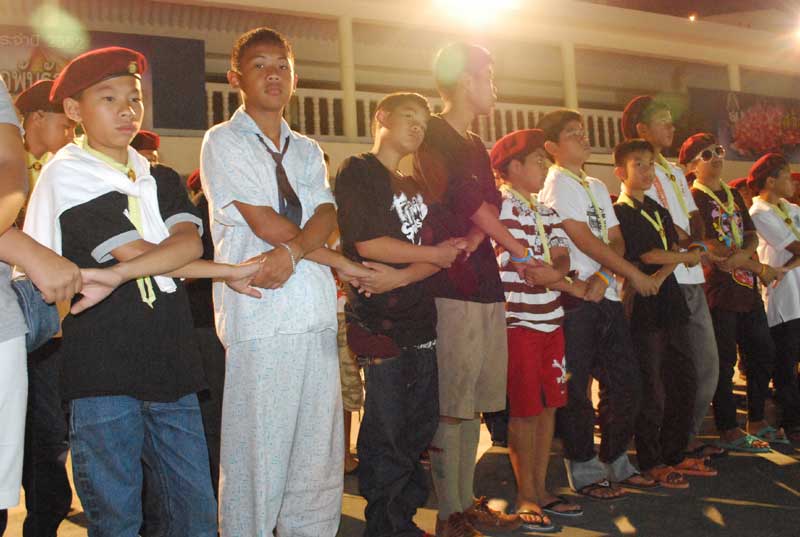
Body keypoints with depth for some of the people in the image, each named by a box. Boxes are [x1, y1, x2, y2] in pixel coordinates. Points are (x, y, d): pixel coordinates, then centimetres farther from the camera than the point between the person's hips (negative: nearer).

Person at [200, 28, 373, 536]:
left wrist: (292, 252, -17)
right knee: (258, 452, -1)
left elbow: (326, 216, 3)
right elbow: (264, 223, -8)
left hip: (317, 314, 6)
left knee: (320, 451, 9)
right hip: (260, 318, -5)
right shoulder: (223, 142, 2)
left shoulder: (308, 150, 20)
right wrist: (337, 260, -2)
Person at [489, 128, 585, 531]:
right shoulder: (504, 207, -10)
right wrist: (573, 286, -7)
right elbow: (529, 271, -17)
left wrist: (550, 271, -18)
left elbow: (561, 257, 4)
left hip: (550, 320, 8)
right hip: (518, 321, -7)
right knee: (524, 411, -1)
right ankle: (526, 496, 11)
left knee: (549, 405, 10)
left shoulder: (547, 210, 17)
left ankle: (541, 488, 22)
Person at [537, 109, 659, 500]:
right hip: (574, 298, -8)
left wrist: (603, 276, -9)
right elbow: (583, 239, -14)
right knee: (576, 389, -1)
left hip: (605, 295, 8)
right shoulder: (557, 182, -5)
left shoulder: (597, 186, 19)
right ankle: (585, 471, 11)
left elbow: (615, 239, 11)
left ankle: (615, 463, 26)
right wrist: (633, 273, -10)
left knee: (625, 382, 11)